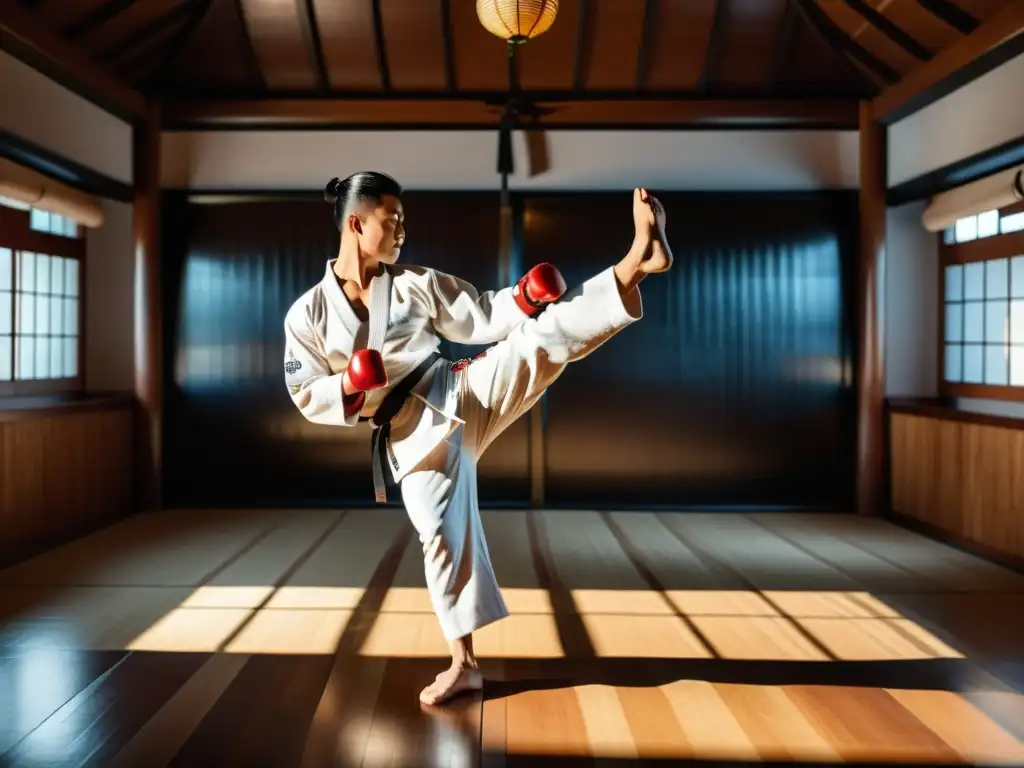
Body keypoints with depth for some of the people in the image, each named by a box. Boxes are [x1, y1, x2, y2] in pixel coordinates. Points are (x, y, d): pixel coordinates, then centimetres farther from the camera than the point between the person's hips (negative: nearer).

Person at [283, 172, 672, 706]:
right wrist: (352, 385, -19)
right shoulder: (308, 314, -1)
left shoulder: (415, 283, 4)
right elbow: (308, 397, 1)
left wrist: (523, 297, -14)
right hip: (411, 435, -1)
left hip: (462, 395, 1)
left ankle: (637, 261, -34)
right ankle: (463, 664, 13)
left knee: (540, 335, -20)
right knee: (443, 537, -1)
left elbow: (483, 318, 5)